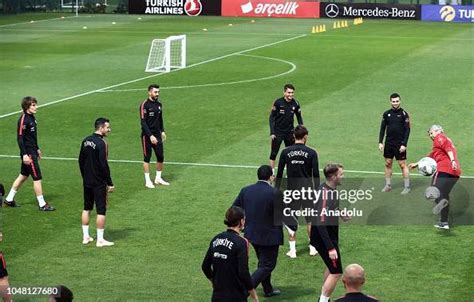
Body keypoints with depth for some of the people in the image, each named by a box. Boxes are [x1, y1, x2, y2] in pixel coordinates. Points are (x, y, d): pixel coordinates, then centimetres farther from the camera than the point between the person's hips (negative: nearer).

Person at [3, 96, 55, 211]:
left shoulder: (32, 117, 10)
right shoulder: (23, 119, -18)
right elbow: (20, 138, -20)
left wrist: (37, 149, 26)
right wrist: (24, 154, -24)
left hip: (32, 151, 10)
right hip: (28, 153, -10)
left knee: (23, 176, 17)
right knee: (37, 177, -4)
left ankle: (9, 199, 27)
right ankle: (42, 204, 4)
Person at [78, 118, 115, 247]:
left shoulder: (86, 141, 6)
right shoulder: (101, 143, -18)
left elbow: (81, 160, 13)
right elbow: (104, 165, -20)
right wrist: (110, 183, -14)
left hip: (87, 182, 8)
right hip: (99, 183, -8)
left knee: (87, 209, 16)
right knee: (101, 211, 0)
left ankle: (85, 237, 22)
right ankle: (100, 240, 3)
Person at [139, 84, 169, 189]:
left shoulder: (159, 104, 7)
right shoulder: (145, 105, -13)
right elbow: (143, 122, -16)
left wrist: (162, 131, 10)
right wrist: (150, 136, -21)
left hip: (157, 134, 6)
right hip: (147, 136, -6)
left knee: (161, 157, 6)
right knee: (147, 157, 2)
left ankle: (158, 178, 21)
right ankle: (147, 181, 10)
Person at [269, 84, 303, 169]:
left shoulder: (295, 104, -4)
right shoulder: (278, 102, -13)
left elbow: (299, 117, 9)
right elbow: (272, 117, -8)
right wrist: (272, 132, -13)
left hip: (290, 132, 3)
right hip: (278, 132, -3)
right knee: (273, 154, 2)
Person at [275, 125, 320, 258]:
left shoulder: (285, 152, -2)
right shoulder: (311, 153, -5)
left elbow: (279, 173, 0)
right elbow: (316, 175, -6)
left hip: (291, 189, 1)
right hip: (307, 188, -1)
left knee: (291, 220, 8)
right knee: (310, 219, 12)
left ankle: (292, 250, 8)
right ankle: (312, 248, 16)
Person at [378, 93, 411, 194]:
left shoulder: (404, 114, -5)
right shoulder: (386, 114, 6)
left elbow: (407, 130, -7)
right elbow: (382, 128, 10)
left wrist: (404, 144, -14)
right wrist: (380, 142, 2)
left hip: (399, 144, -4)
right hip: (388, 143, 4)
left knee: (403, 165, -3)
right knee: (388, 164, 9)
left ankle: (407, 187, 4)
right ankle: (388, 185, 19)